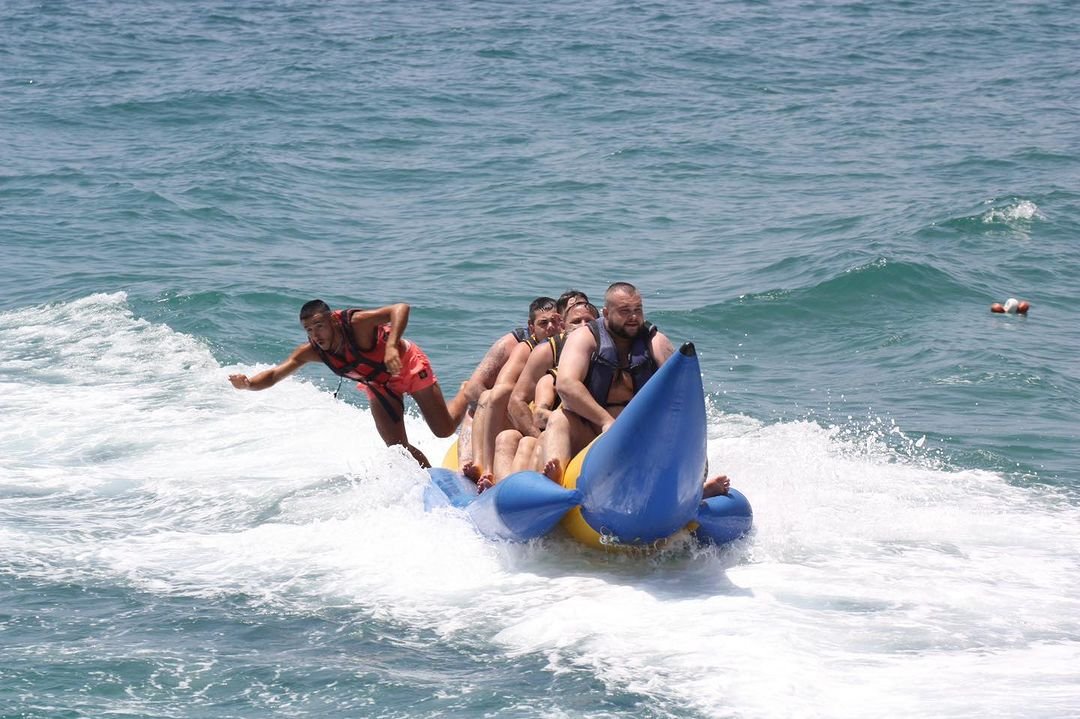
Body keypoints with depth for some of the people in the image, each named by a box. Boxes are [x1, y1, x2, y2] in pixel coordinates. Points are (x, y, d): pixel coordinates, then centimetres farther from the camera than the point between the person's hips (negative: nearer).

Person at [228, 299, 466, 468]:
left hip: (407, 364, -4)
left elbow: (400, 309, -50)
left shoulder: (355, 323, -39)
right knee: (397, 448, -6)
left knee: (444, 430, 8)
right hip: (379, 384, 4)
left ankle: (468, 394, 39)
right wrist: (248, 383, -47)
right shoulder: (311, 351, -23)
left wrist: (392, 347, -64)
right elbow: (274, 374, -25)